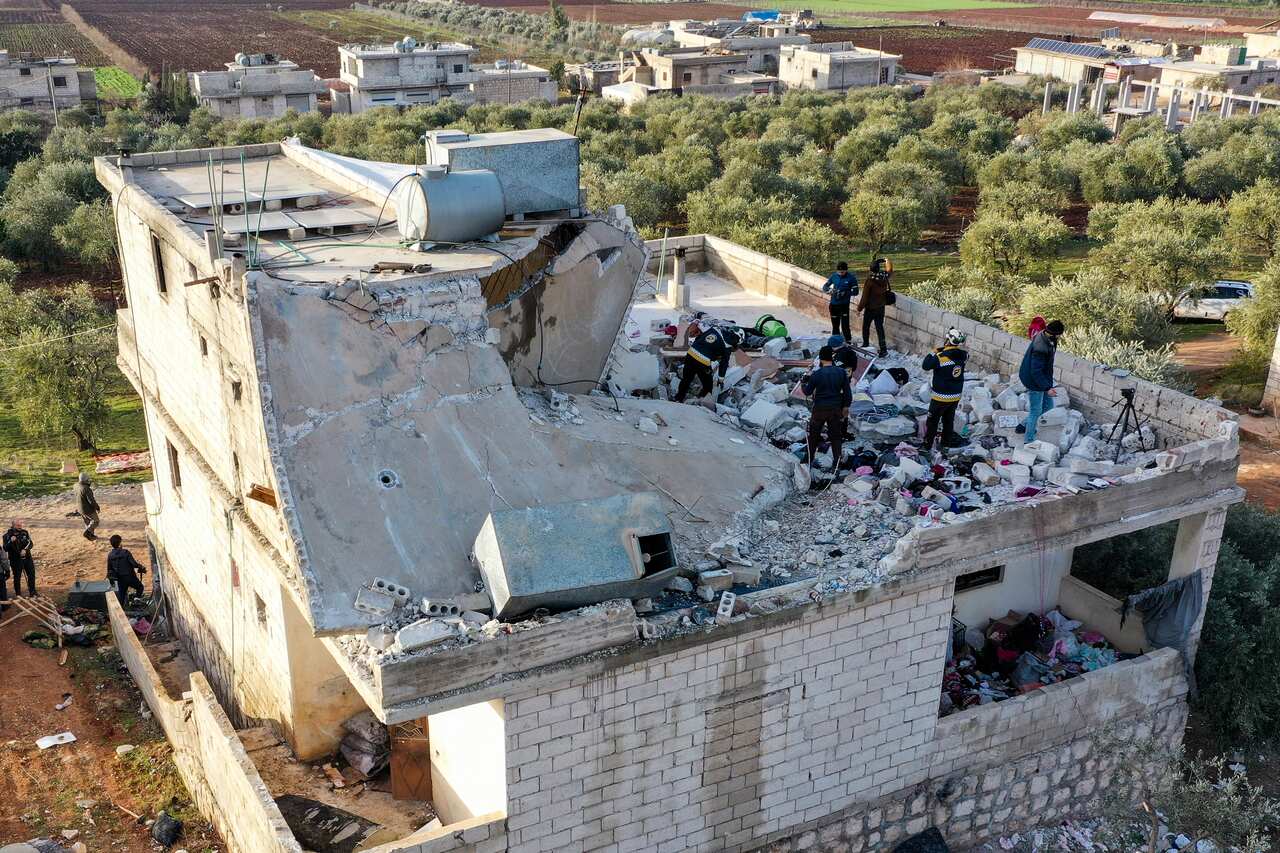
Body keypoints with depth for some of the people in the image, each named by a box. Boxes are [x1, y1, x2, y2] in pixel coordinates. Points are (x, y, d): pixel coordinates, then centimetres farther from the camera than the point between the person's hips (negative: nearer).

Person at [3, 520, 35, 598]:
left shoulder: (24, 532, 1)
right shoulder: (8, 534, -9)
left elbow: (30, 543, -1)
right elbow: (5, 549, -12)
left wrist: (25, 550, -19)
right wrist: (11, 541, -29)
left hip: (27, 557, 4)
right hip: (16, 560, -4)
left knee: (31, 574, 9)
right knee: (17, 577, 4)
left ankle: (32, 592, 24)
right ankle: (18, 594, 15)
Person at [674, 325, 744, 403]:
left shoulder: (713, 329, 12)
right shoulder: (727, 346, -1)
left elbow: (697, 339, 18)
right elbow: (724, 363, 7)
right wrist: (721, 378, 17)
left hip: (691, 354, 6)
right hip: (703, 362, -6)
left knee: (686, 380, 22)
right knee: (708, 385, 16)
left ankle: (678, 400, 33)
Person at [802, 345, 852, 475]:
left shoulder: (816, 374, -15)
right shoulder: (841, 372, -7)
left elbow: (807, 392, -3)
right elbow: (847, 392, -1)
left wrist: (803, 383, 17)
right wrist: (846, 406, 12)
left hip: (819, 410, -2)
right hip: (835, 410, 2)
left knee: (813, 436, 15)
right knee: (836, 437, 11)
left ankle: (809, 461, 25)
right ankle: (836, 466, 12)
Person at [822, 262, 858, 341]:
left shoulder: (851, 278, -8)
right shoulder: (834, 276, 0)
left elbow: (855, 291, -9)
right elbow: (824, 287, 6)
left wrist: (845, 293, -25)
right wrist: (830, 290, -17)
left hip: (844, 305, -4)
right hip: (834, 304, 4)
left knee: (845, 326, -9)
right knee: (835, 326, 14)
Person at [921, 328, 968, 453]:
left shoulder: (941, 357, -26)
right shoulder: (962, 355, -9)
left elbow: (925, 366, -17)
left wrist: (934, 353, -7)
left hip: (941, 397, -5)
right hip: (956, 396, 5)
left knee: (932, 421, 10)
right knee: (949, 420, 22)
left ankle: (927, 446, 18)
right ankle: (946, 444, 33)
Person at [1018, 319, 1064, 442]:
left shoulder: (1044, 337, -4)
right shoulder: (1040, 349, -33)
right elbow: (1036, 372, -30)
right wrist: (1047, 388, -29)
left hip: (1043, 379, 10)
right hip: (1034, 381, -10)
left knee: (1048, 406, 20)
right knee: (1036, 411, 4)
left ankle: (1023, 427, 31)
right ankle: (1029, 440, 18)